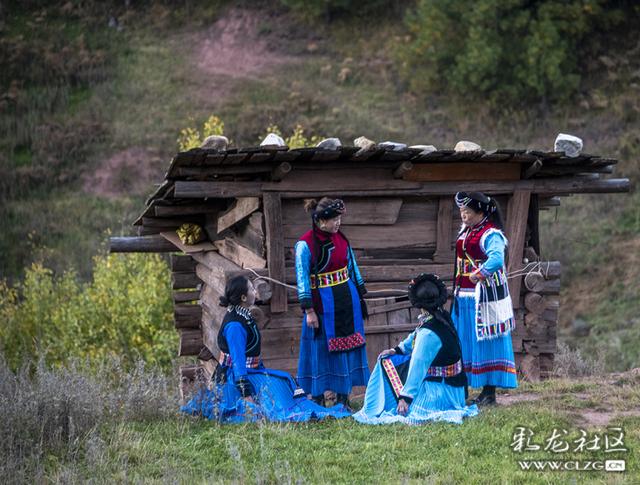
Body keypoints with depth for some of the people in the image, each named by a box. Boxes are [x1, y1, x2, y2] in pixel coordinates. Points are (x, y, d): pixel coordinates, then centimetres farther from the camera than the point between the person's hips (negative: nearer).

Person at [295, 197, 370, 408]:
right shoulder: (305, 245, -13)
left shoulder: (341, 238, 5)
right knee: (321, 350, 1)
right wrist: (309, 310, -13)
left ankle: (343, 398, 18)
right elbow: (302, 278, -12)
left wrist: (359, 296, 15)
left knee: (347, 349, 9)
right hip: (322, 303, -6)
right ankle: (318, 401, 10)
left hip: (347, 300, 6)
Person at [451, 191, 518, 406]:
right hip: (463, 296, 9)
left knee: (486, 340, -5)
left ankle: (489, 393, -1)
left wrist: (479, 274, -42)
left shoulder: (491, 235, -14)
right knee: (464, 340, 11)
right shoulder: (464, 233, 14)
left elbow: (497, 258, -32)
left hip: (484, 295, -9)